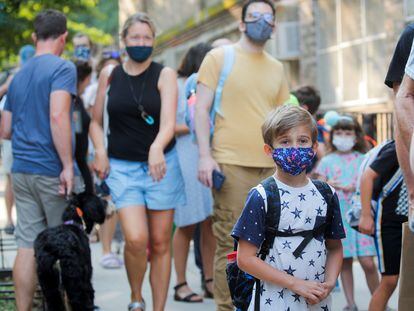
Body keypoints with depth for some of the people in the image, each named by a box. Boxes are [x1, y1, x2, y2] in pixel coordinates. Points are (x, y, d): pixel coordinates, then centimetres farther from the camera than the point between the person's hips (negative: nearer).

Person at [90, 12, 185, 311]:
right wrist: (100, 152, -5)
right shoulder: (109, 75, 4)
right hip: (122, 166, 0)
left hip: (161, 165, 0)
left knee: (160, 244, 4)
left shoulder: (165, 74, -2)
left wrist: (157, 148, -36)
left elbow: (168, 122, -16)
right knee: (136, 239, -16)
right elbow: (96, 121, 14)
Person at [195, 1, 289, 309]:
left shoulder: (277, 68, 16)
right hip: (232, 164, -5)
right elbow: (201, 109, -1)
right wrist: (205, 155, -12)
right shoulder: (219, 57, 3)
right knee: (230, 245, -5)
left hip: (272, 167, 5)